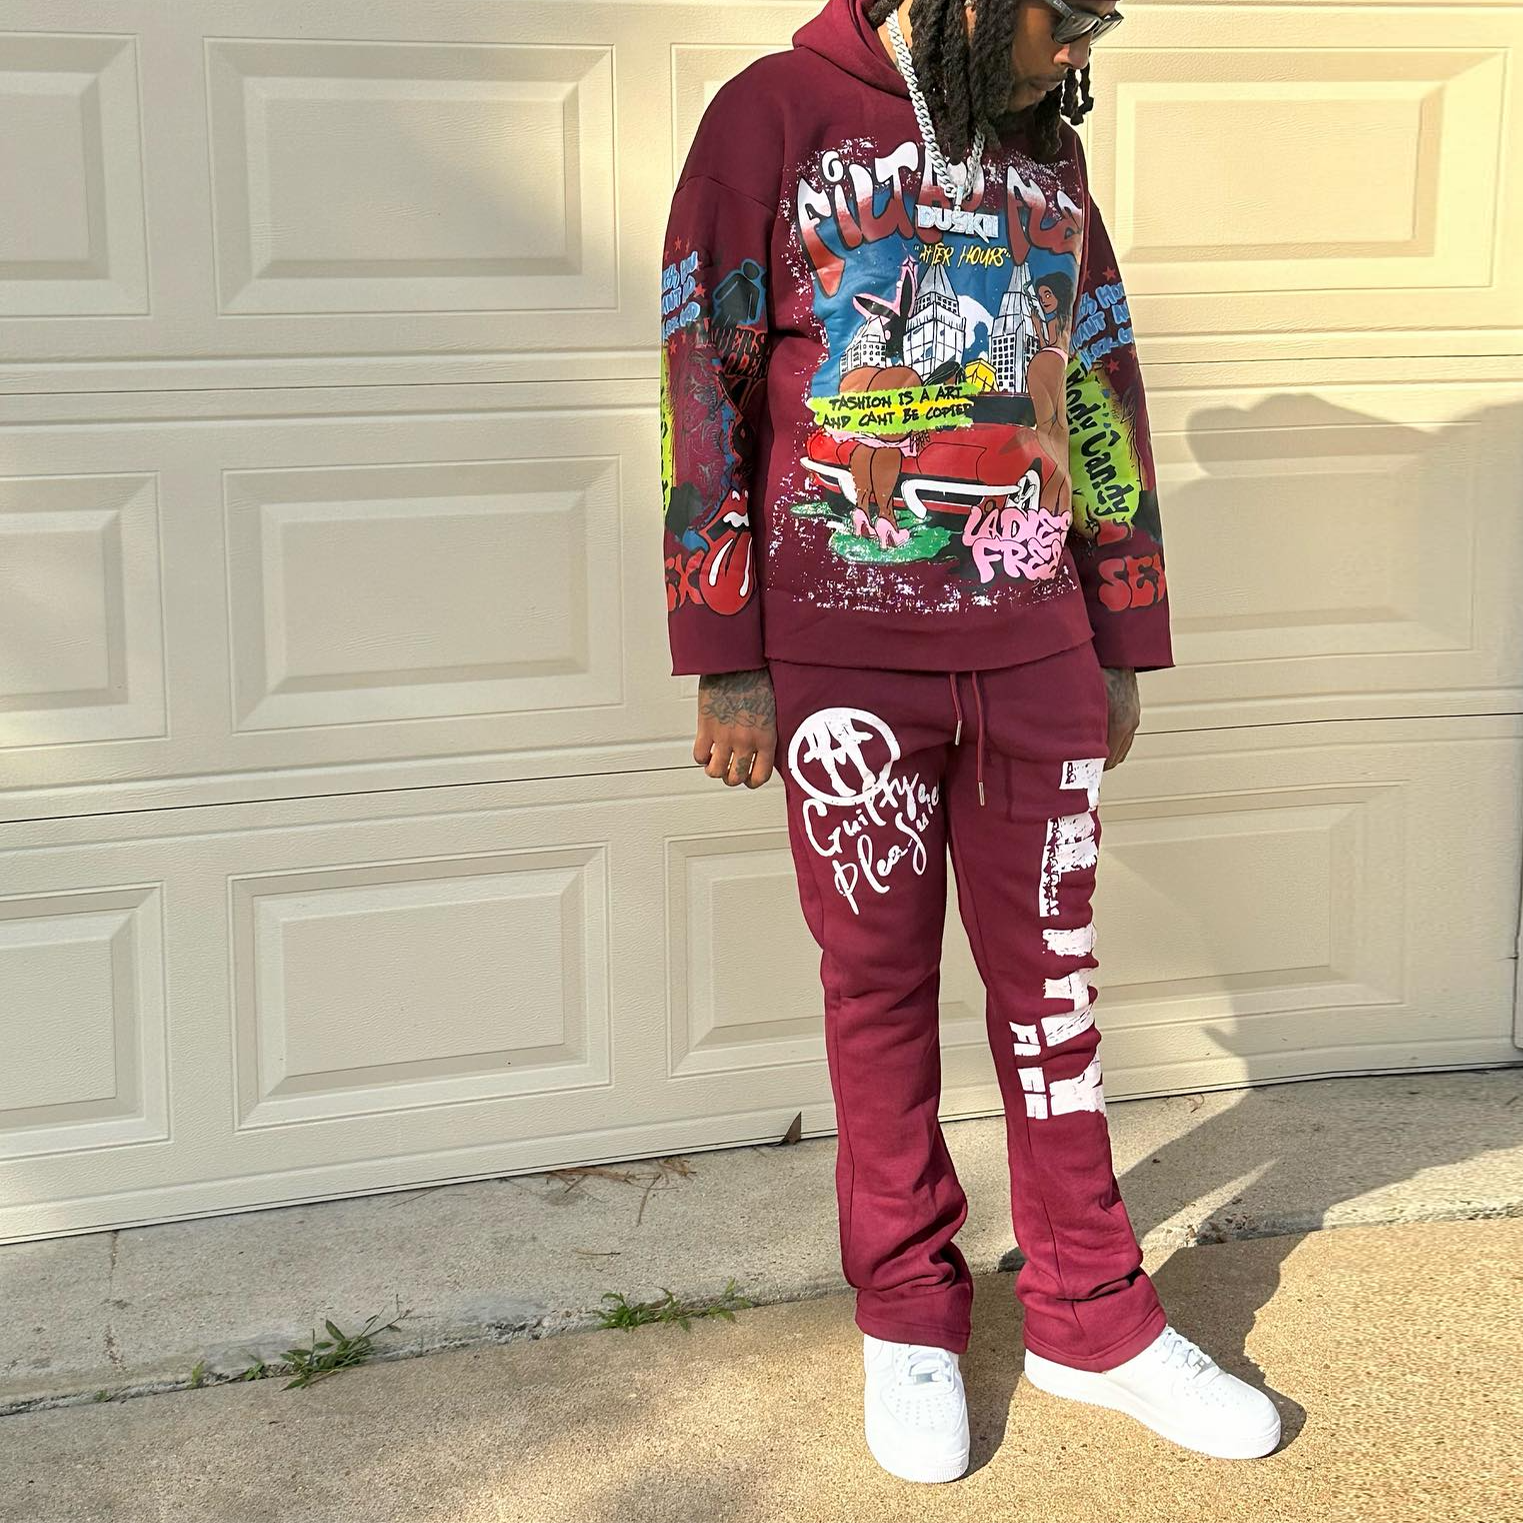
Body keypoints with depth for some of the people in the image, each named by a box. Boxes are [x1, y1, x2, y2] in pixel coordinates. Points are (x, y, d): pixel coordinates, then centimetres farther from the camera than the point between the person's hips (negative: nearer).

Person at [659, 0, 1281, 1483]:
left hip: (1035, 649, 4)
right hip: (848, 653, -4)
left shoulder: (1048, 151, 12)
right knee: (880, 984, 6)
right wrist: (725, 667, -8)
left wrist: (1125, 644, 14)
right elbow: (702, 391, -6)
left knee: (1049, 977, 8)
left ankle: (1088, 1319, 20)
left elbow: (1103, 398, 15)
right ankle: (907, 1317, 22)